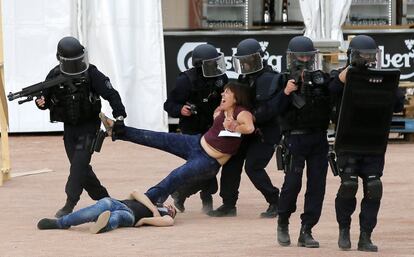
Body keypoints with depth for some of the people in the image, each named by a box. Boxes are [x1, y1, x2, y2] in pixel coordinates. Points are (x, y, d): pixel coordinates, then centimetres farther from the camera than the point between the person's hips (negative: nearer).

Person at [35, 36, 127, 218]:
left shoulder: (91, 74, -14)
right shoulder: (55, 76, -4)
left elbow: (111, 94, -15)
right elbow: (46, 98, 4)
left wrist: (119, 117, -25)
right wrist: (40, 102, -20)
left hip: (89, 126, -4)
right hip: (69, 128, 4)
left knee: (80, 162, -18)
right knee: (79, 166, 7)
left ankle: (70, 204, -19)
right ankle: (103, 199, 22)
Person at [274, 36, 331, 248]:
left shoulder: (322, 79, 6)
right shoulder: (284, 81, 0)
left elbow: (334, 102, 0)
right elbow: (275, 110, -6)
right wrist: (286, 92, -20)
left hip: (319, 139, 3)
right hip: (295, 138, -3)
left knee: (317, 185, 0)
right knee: (292, 183, -8)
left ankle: (306, 231, 6)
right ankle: (283, 223, 15)